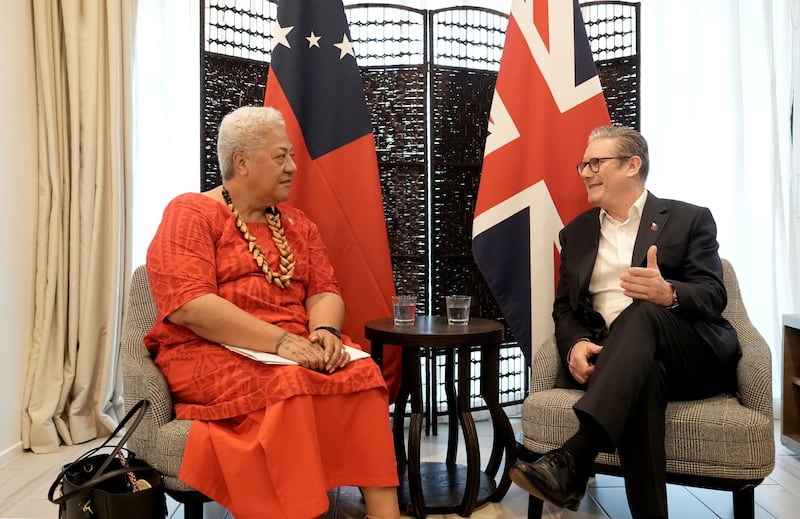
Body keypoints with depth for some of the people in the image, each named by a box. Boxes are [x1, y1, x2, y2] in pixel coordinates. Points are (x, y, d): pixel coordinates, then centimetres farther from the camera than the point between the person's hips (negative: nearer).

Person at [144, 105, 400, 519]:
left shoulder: (296, 223, 16)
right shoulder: (190, 214, -3)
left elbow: (324, 291, 9)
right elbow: (187, 306, -17)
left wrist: (325, 331, -15)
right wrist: (280, 341, -24)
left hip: (297, 350, 5)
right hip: (209, 354, -4)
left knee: (361, 373, -24)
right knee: (288, 385, -35)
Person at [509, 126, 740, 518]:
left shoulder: (689, 219, 7)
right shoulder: (577, 232, 18)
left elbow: (714, 297, -4)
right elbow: (564, 306, 13)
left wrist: (669, 294, -29)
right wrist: (576, 344, -12)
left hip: (694, 356, -1)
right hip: (620, 359, 2)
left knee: (642, 311, -35)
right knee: (645, 375, -36)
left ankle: (571, 461, -47)